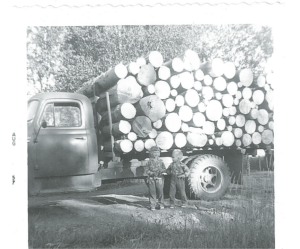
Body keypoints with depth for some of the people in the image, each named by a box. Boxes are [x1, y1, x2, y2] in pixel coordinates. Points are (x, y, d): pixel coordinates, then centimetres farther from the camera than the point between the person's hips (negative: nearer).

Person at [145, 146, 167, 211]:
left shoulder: (161, 161, 9)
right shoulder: (149, 162, 7)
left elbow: (165, 169, 9)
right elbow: (147, 171, 4)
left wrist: (161, 171, -13)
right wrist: (152, 173, -13)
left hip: (159, 179, 0)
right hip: (151, 179, 0)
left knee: (160, 191, -1)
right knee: (152, 192, 0)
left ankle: (161, 204, 14)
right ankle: (152, 206, 7)